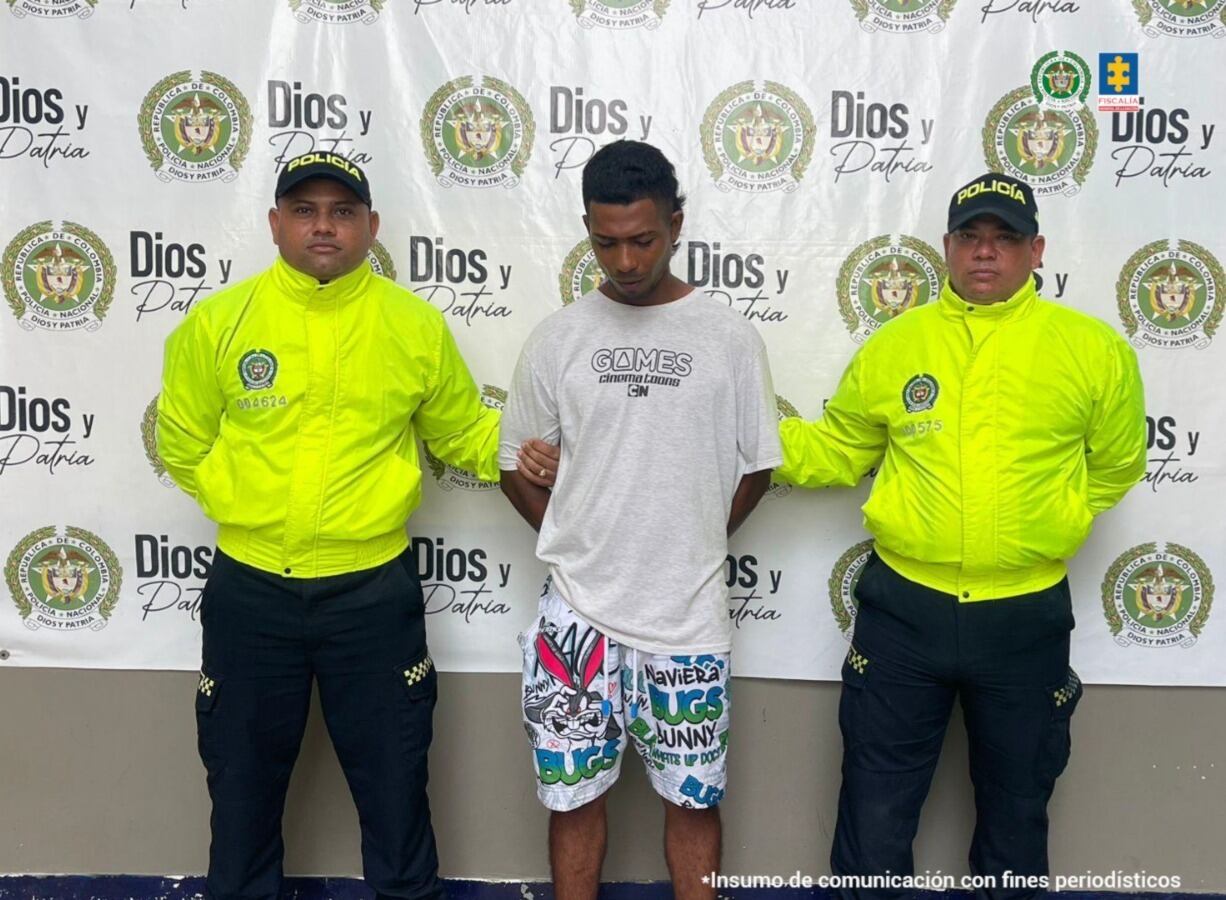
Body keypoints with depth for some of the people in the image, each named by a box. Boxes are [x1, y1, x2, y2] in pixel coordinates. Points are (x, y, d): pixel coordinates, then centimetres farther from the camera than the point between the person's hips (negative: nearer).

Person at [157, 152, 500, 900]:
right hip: (249, 591, 1)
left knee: (394, 783, 15)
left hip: (373, 591, -1)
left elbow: (465, 435, 6)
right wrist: (248, 507, 0)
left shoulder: (416, 325, -5)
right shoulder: (218, 321, -4)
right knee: (243, 782, 20)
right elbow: (183, 443, 8)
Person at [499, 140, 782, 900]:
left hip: (690, 616, -1)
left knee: (693, 799, 13)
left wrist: (691, 549, 5)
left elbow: (758, 467, 6)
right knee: (574, 794, 13)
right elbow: (517, 466, 8)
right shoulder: (558, 338, -1)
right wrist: (580, 548, 4)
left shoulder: (730, 338, -3)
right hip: (578, 612, 1)